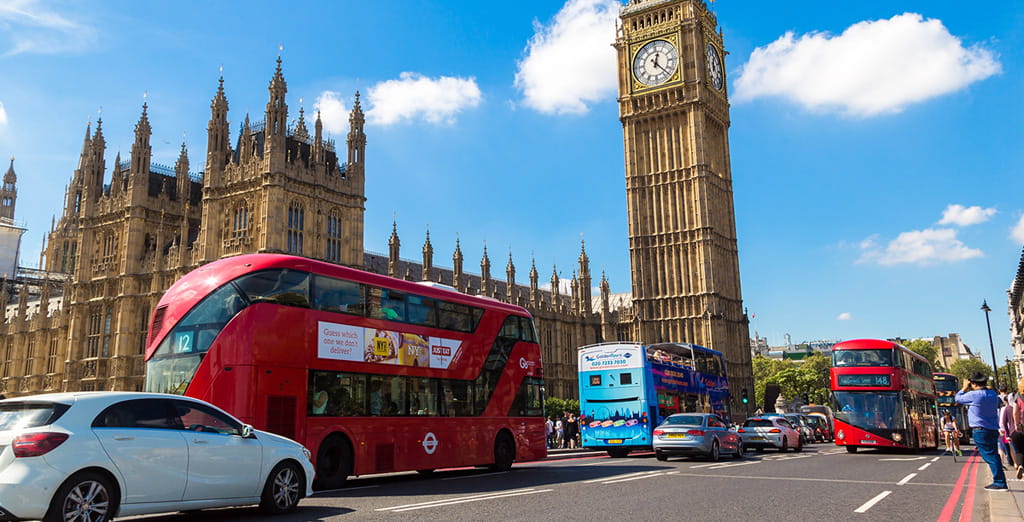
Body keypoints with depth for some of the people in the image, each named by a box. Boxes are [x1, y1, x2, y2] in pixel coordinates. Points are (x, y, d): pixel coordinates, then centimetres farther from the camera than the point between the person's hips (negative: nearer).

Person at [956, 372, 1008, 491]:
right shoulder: (993, 394, 8)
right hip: (993, 430, 8)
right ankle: (999, 482, 16)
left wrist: (965, 388, 14)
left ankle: (1000, 483, -8)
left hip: (980, 431, -8)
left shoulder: (973, 395, -15)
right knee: (993, 456, 13)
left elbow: (958, 398, 1)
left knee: (990, 456, -6)